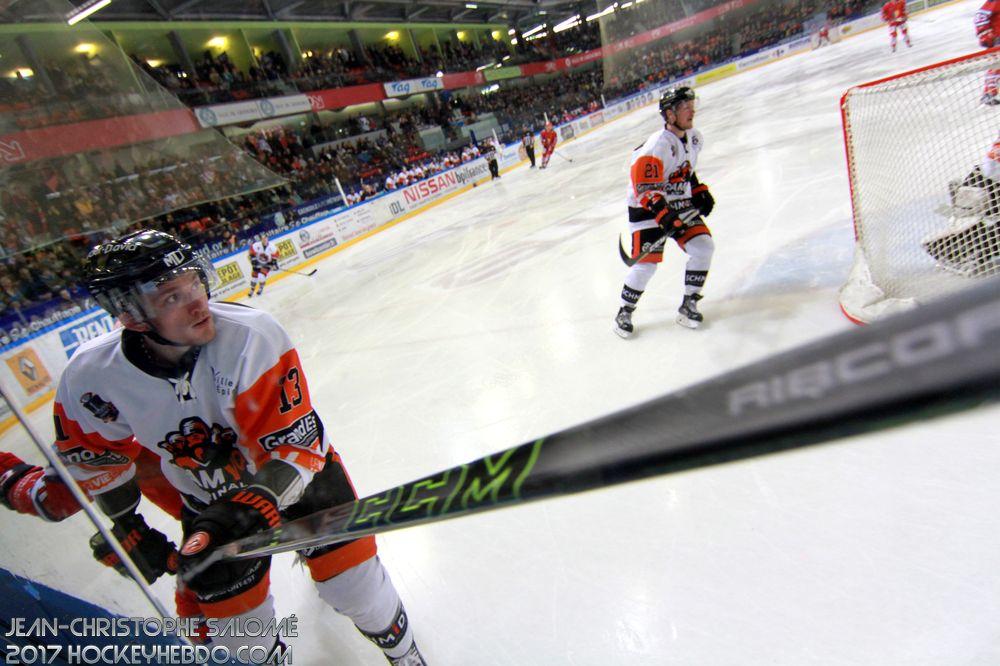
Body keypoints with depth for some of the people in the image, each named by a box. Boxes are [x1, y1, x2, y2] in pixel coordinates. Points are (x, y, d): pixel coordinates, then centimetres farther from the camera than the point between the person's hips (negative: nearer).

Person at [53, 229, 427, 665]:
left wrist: (258, 500, -41)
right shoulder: (90, 379, -20)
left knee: (358, 591, 0)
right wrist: (122, 524, 9)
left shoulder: (253, 336, -32)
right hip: (208, 501, 3)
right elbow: (95, 453, 3)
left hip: (295, 472, -2)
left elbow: (294, 445, -28)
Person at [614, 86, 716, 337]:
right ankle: (624, 312, 9)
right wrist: (663, 214, -34)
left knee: (703, 247, -7)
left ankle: (688, 305, 6)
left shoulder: (694, 138, 3)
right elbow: (644, 187, -28)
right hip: (647, 208, -7)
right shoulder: (658, 145, -24)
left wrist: (700, 192, 14)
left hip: (679, 205, 7)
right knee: (647, 262, -12)